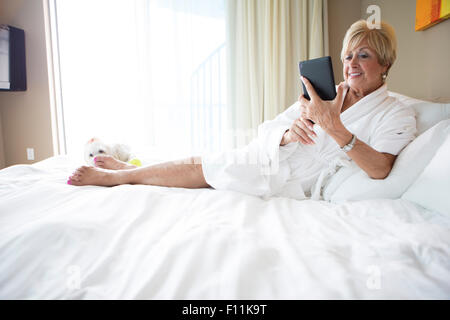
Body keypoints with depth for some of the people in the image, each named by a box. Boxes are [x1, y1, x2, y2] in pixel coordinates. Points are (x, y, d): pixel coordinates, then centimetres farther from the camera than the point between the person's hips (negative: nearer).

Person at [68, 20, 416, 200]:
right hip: (266, 154, 4)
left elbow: (380, 169, -23)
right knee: (198, 160, -3)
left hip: (290, 180, -4)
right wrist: (289, 132, -24)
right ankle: (126, 168, 18)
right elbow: (268, 128, -1)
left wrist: (333, 127, -32)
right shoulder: (325, 92, 8)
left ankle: (116, 176, 8)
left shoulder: (397, 115, -3)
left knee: (199, 169, -8)